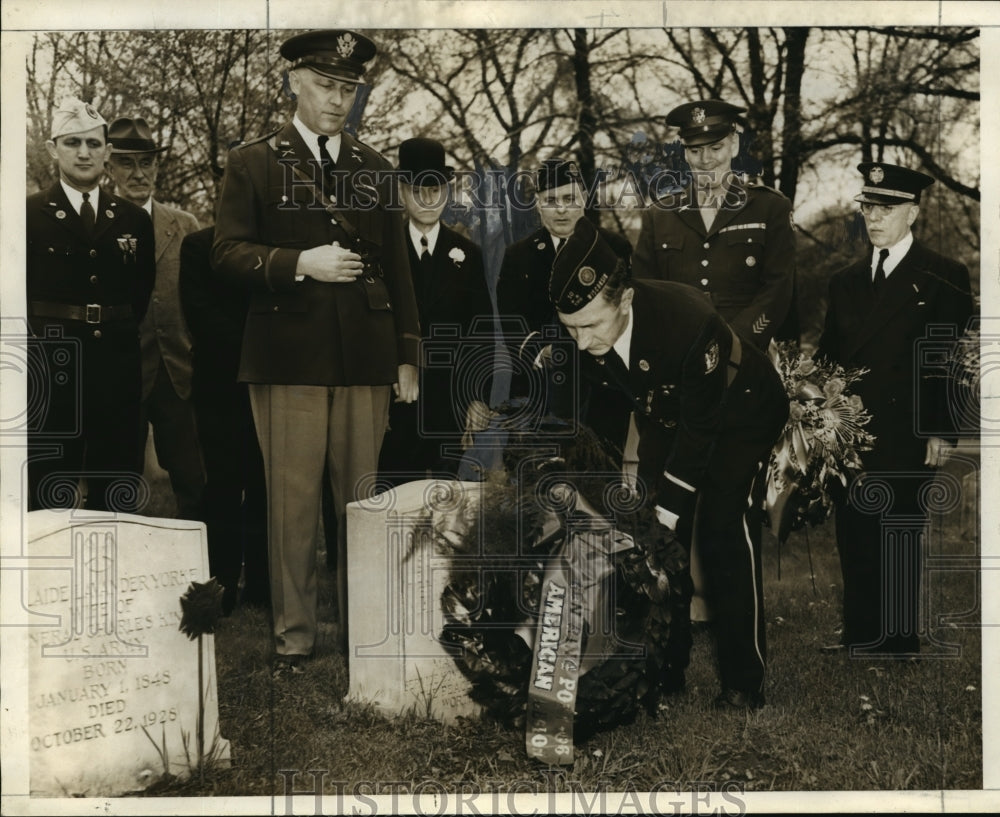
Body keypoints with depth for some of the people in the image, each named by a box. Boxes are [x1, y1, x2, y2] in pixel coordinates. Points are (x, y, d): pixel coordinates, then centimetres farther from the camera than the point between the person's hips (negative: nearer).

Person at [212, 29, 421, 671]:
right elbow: (228, 251, 0)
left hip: (366, 356, 3)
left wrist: (407, 356, 10)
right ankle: (294, 635, 9)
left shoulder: (373, 167, 15)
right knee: (293, 498, -1)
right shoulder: (253, 162, 6)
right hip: (289, 354, -2)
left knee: (363, 498, 4)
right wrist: (300, 263, -15)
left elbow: (396, 266, 15)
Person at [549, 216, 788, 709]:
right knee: (655, 532, -2)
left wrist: (668, 506, -27)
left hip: (738, 411, -6)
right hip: (667, 416, 6)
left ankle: (744, 680, -13)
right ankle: (666, 665, 11)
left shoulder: (688, 321, -39)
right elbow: (594, 414, -7)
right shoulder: (585, 336, -22)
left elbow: (700, 427, -31)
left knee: (722, 521, -19)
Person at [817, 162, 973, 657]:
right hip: (850, 433, 5)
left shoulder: (944, 278, 0)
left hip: (907, 437, -5)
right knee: (853, 537, 5)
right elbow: (828, 356, 15)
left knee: (898, 541, -1)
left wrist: (941, 432, -11)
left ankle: (900, 643, 8)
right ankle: (860, 637, 14)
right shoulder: (846, 281, 16)